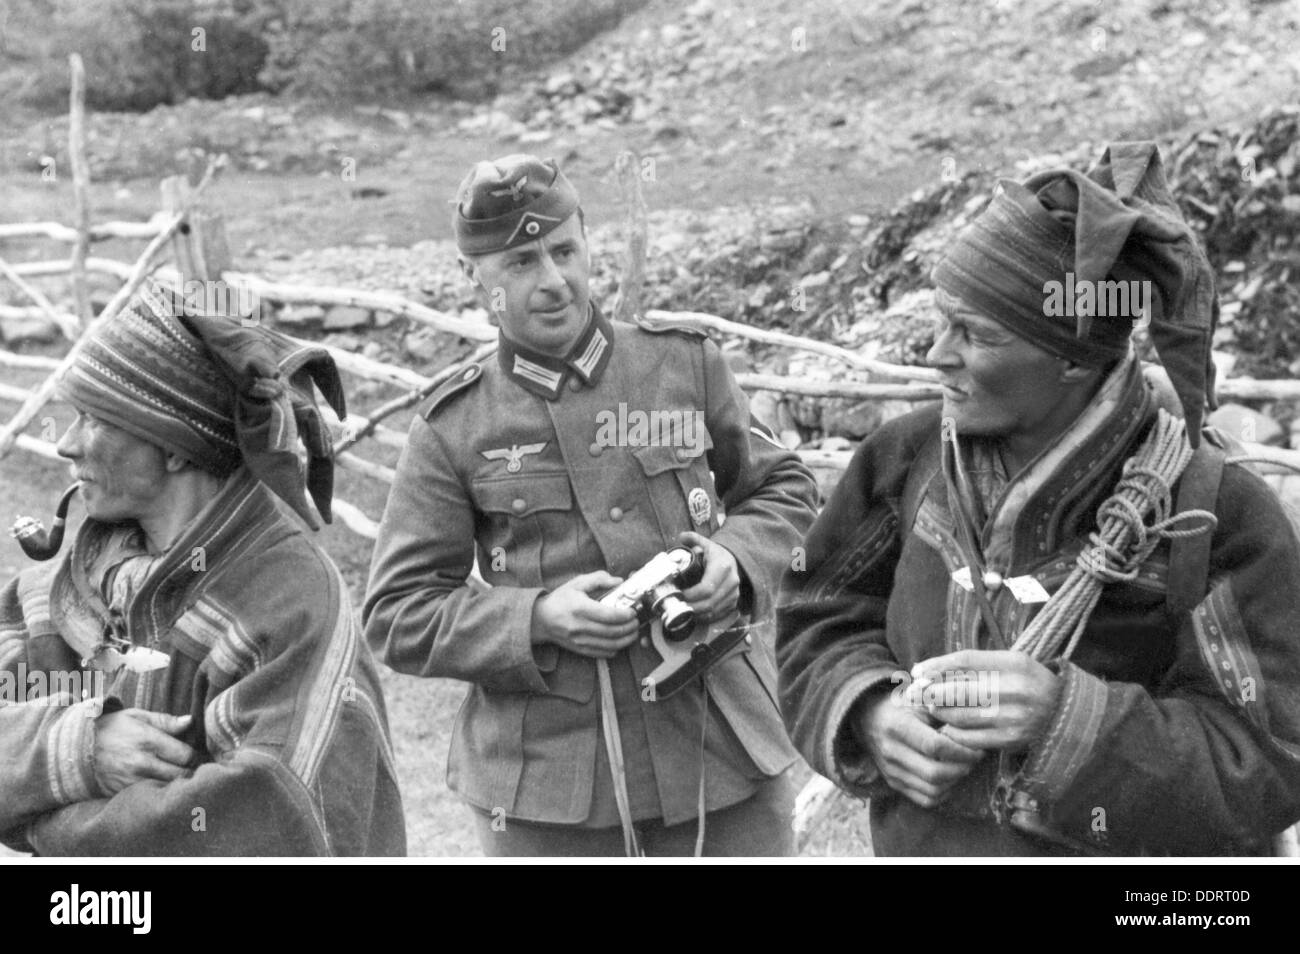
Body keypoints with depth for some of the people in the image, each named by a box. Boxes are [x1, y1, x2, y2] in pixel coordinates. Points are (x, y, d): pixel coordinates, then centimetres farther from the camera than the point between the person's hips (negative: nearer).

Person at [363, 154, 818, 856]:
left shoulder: (686, 365, 2)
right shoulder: (453, 430, -2)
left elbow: (784, 488, 14)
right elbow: (396, 616, -2)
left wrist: (738, 559, -7)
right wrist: (538, 619, -17)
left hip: (722, 747, 2)